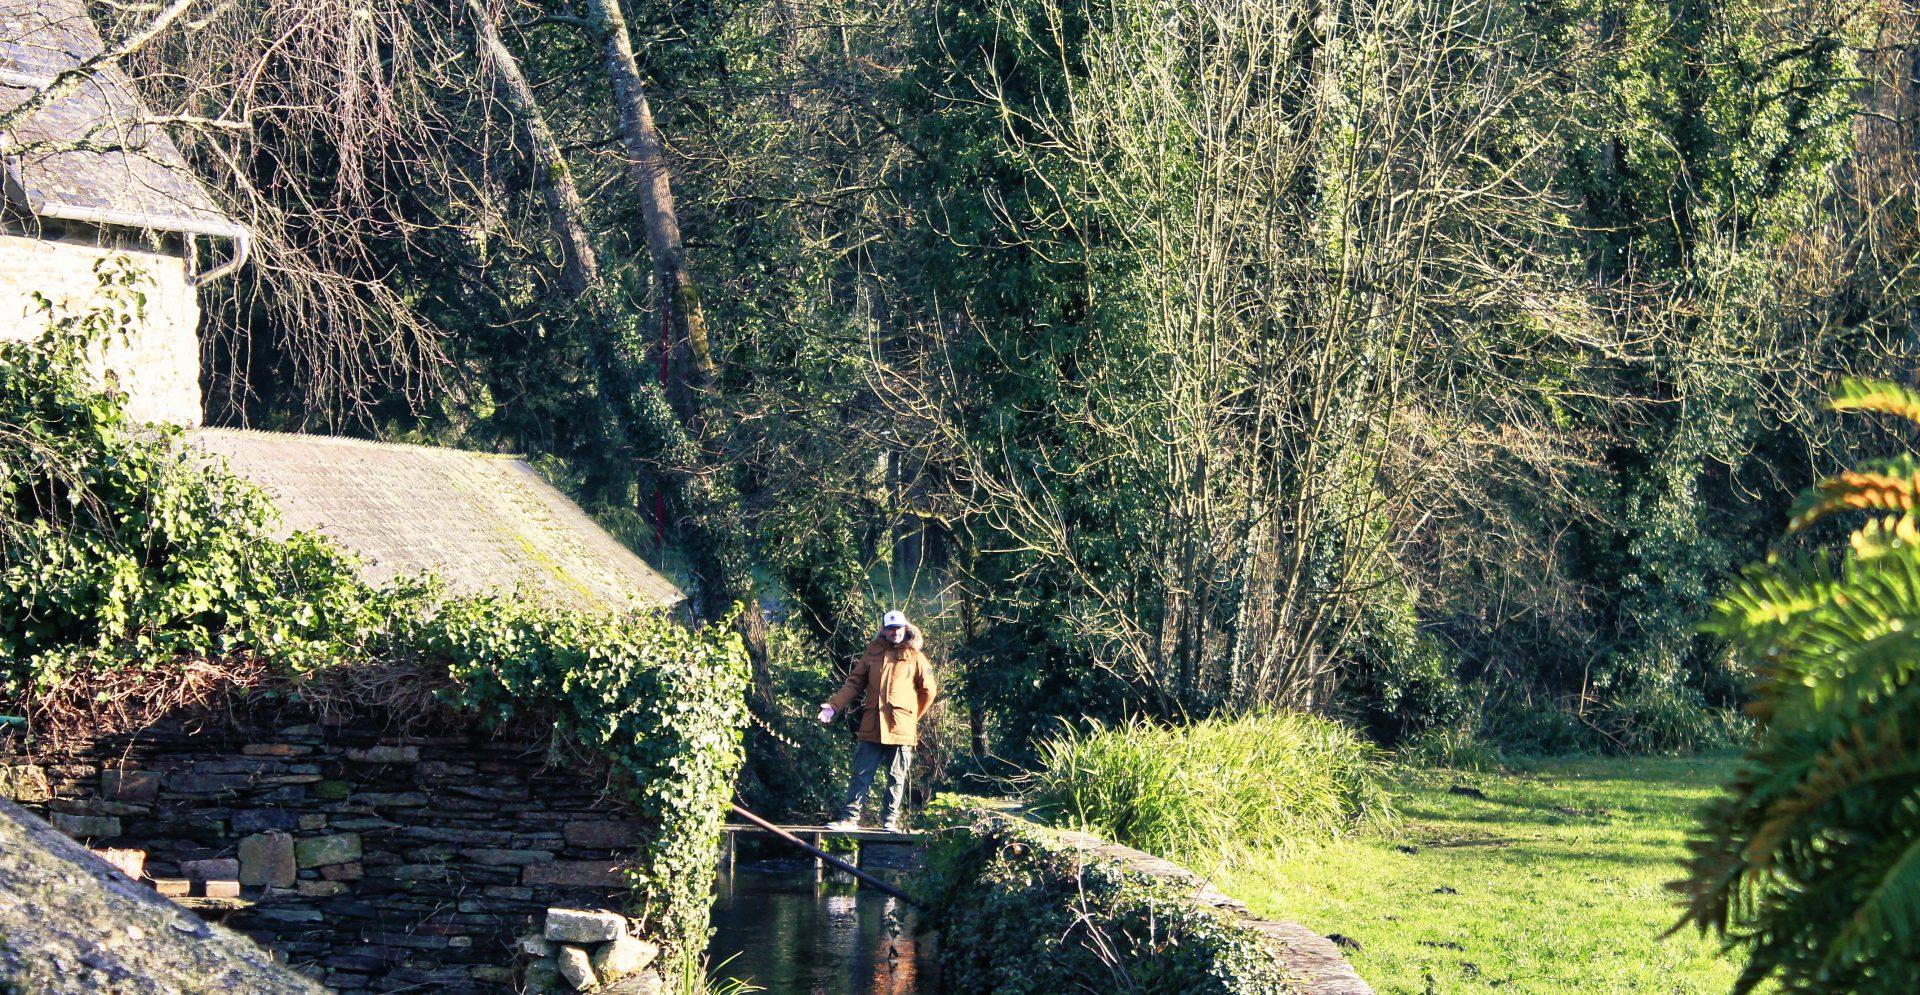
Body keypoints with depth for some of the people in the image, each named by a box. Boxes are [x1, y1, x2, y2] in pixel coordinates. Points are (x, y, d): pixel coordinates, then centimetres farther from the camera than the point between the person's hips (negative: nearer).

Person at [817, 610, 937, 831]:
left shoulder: (915, 657, 2)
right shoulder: (872, 653, 8)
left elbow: (928, 691, 8)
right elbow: (854, 684, 10)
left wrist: (912, 716, 9)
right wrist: (834, 705, -1)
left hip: (901, 729, -2)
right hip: (872, 728, 2)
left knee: (896, 778, 4)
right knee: (861, 775, 2)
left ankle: (890, 821, 10)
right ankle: (849, 818, 4)